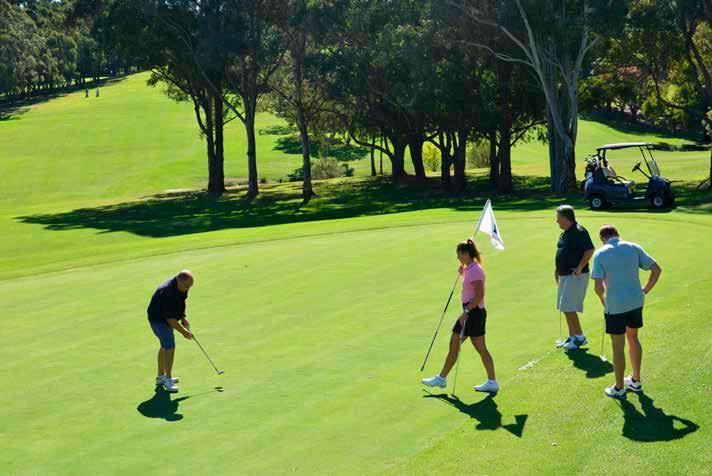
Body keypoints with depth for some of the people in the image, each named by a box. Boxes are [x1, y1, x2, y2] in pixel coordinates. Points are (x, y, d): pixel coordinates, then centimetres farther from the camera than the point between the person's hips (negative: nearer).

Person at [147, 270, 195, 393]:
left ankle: (161, 376, 30)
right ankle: (168, 379, -5)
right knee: (170, 347, -14)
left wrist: (183, 318, 3)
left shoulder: (181, 287, -8)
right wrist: (184, 332, -20)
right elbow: (170, 319, -30)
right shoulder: (168, 292, -35)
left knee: (165, 346, 18)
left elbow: (181, 302, 14)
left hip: (166, 318, 10)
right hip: (158, 319, -10)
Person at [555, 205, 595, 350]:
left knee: (568, 308, -10)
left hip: (575, 277, -10)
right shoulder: (565, 234, 13)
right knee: (566, 308, 13)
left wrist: (579, 268, -21)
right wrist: (557, 270, 17)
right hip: (565, 275, 10)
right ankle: (572, 337, 21)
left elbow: (590, 250, -23)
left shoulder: (579, 232, -17)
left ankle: (580, 337, 0)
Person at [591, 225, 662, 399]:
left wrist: (604, 301, 4)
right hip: (636, 301, 4)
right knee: (633, 338, 23)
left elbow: (598, 286, -15)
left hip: (615, 306, -4)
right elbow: (656, 269, 0)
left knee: (618, 346, 6)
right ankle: (636, 380, 33)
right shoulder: (633, 247, 1)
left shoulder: (600, 254, -9)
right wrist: (645, 291, 9)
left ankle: (619, 388, 16)